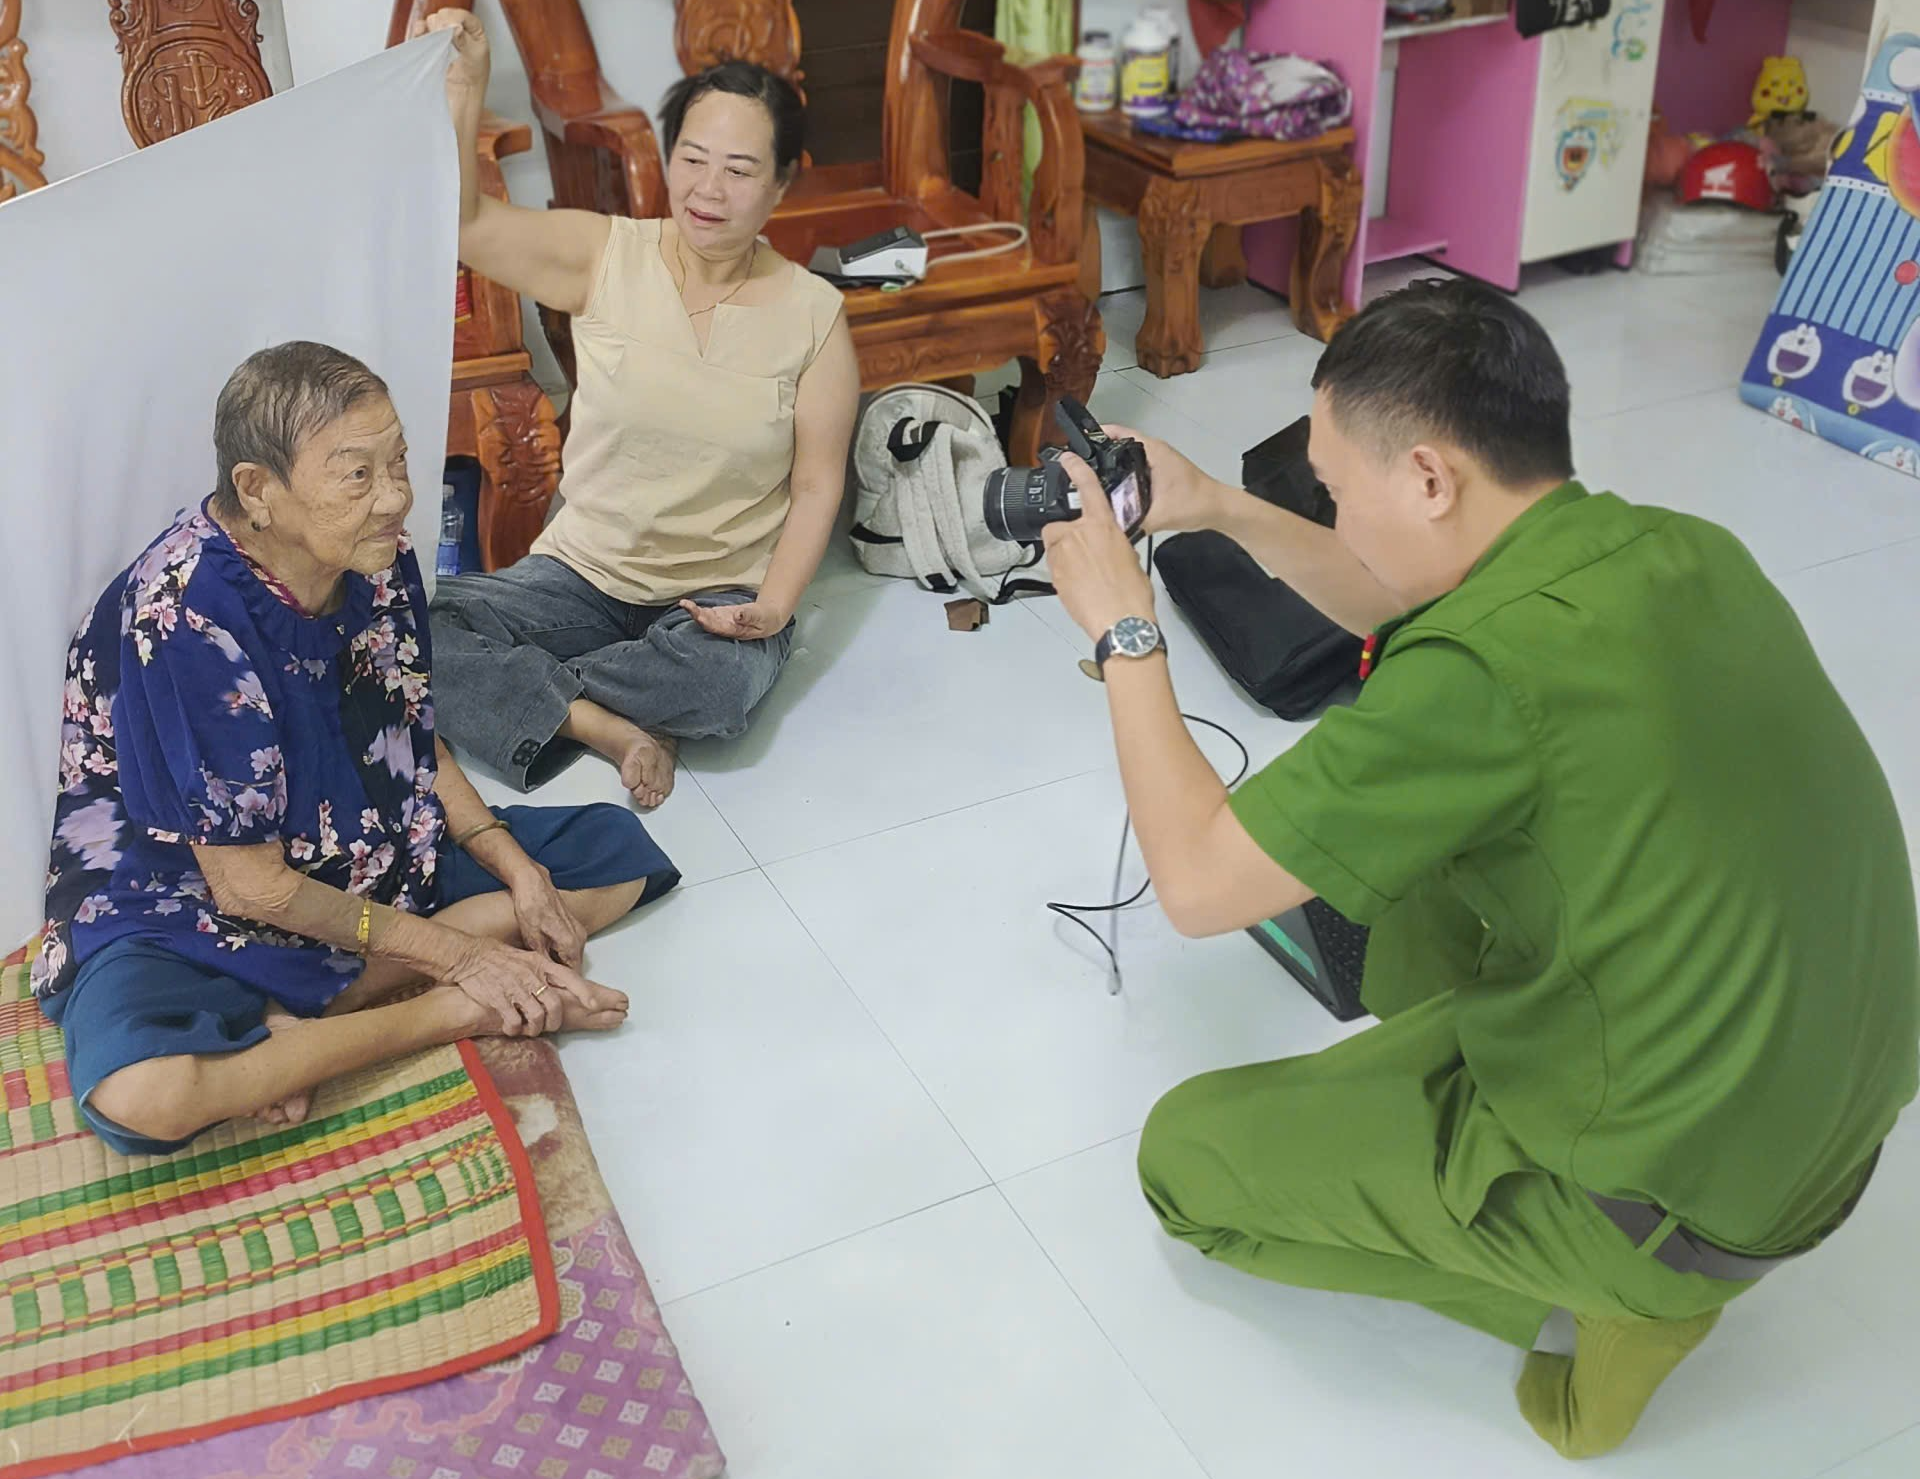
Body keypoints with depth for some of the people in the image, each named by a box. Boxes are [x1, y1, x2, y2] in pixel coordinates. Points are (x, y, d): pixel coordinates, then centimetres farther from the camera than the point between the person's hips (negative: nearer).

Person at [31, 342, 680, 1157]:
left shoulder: (378, 557, -8)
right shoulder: (185, 611, -27)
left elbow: (419, 745, 7)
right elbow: (248, 882, -22)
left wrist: (518, 872, -7)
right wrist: (450, 951, -17)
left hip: (372, 859, 8)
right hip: (185, 902, -7)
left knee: (619, 849, -1)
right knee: (139, 1095, -37)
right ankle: (450, 1013, -17)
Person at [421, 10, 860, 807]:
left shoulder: (813, 315, -5)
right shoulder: (606, 256, -3)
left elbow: (817, 487, -4)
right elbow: (463, 222, -15)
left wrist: (773, 607, -18)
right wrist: (463, 89, -30)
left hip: (719, 598, 0)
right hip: (580, 575, 1)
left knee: (725, 680, -36)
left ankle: (524, 692, -10)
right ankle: (607, 725, -13)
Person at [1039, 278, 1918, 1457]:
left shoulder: (1488, 669, -30)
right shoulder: (1684, 551, -5)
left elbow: (1199, 884, -18)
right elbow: (1407, 614, 15)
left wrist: (1126, 631, -9)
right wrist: (1225, 512, 10)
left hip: (1680, 1185, -8)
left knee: (1187, 1150, 7)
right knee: (1424, 825, 22)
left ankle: (1635, 1295, 7)